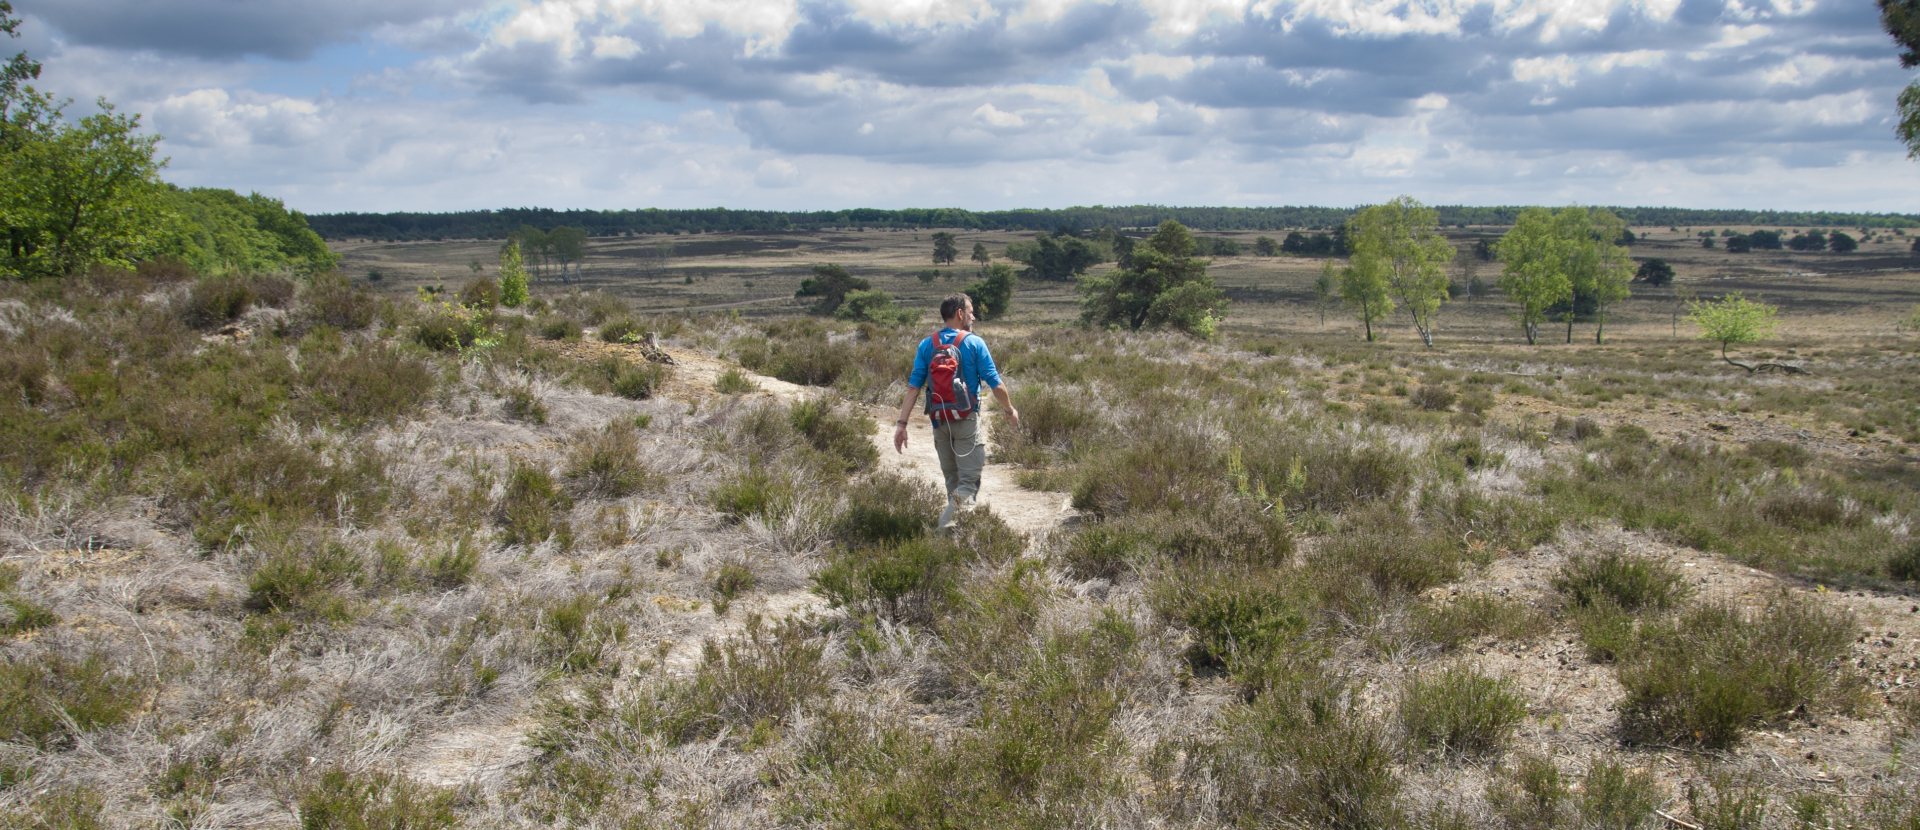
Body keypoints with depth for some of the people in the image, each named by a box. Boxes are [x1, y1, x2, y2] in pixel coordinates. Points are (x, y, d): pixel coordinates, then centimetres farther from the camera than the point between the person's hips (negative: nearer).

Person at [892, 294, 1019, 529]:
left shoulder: (926, 345, 2)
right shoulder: (974, 343, -7)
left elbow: (913, 386, -5)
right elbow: (995, 383, -5)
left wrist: (901, 423, -5)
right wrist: (1010, 410, 11)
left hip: (938, 420, 4)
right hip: (966, 419, -4)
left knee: (952, 478, 19)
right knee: (969, 480, -4)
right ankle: (949, 519, -26)